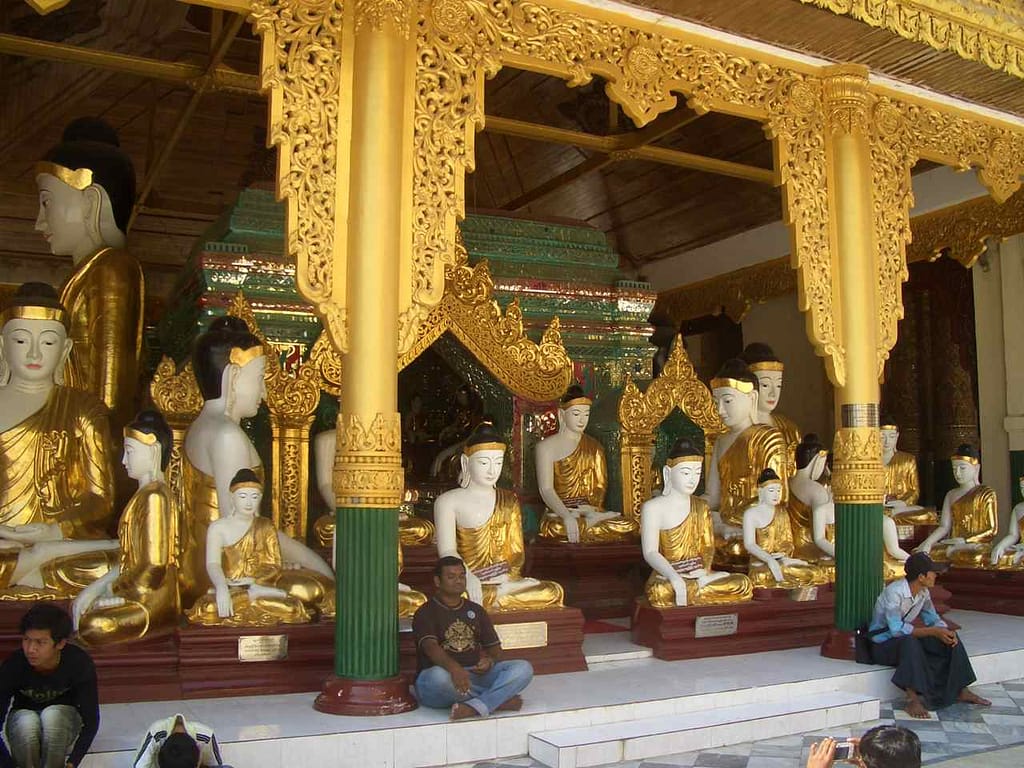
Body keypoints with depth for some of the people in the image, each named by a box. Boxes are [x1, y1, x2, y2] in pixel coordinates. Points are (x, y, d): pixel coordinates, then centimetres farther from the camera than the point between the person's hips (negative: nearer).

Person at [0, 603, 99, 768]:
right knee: (27, 722, -35)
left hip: (63, 719, 0)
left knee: (52, 715, -35)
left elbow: (91, 720, -22)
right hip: (23, 715, 1)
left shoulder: (80, 664, -27)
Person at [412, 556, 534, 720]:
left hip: (476, 674, 5)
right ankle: (499, 699, -25)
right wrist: (454, 668, -40)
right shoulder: (426, 613, 1)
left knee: (523, 668, -18)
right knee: (438, 676, -40)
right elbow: (430, 647, -19)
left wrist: (490, 661, -9)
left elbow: (495, 648, 17)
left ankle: (475, 707, -38)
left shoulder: (476, 610, 19)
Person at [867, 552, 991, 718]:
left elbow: (932, 618, 7)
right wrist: (933, 631, -30)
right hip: (883, 645, -8)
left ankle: (961, 690, 3)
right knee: (909, 641, -39)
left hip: (908, 641, 8)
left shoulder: (924, 592, -1)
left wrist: (946, 631, -16)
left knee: (950, 638, -6)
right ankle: (913, 698, -36)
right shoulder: (894, 592, -27)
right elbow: (897, 629, -33)